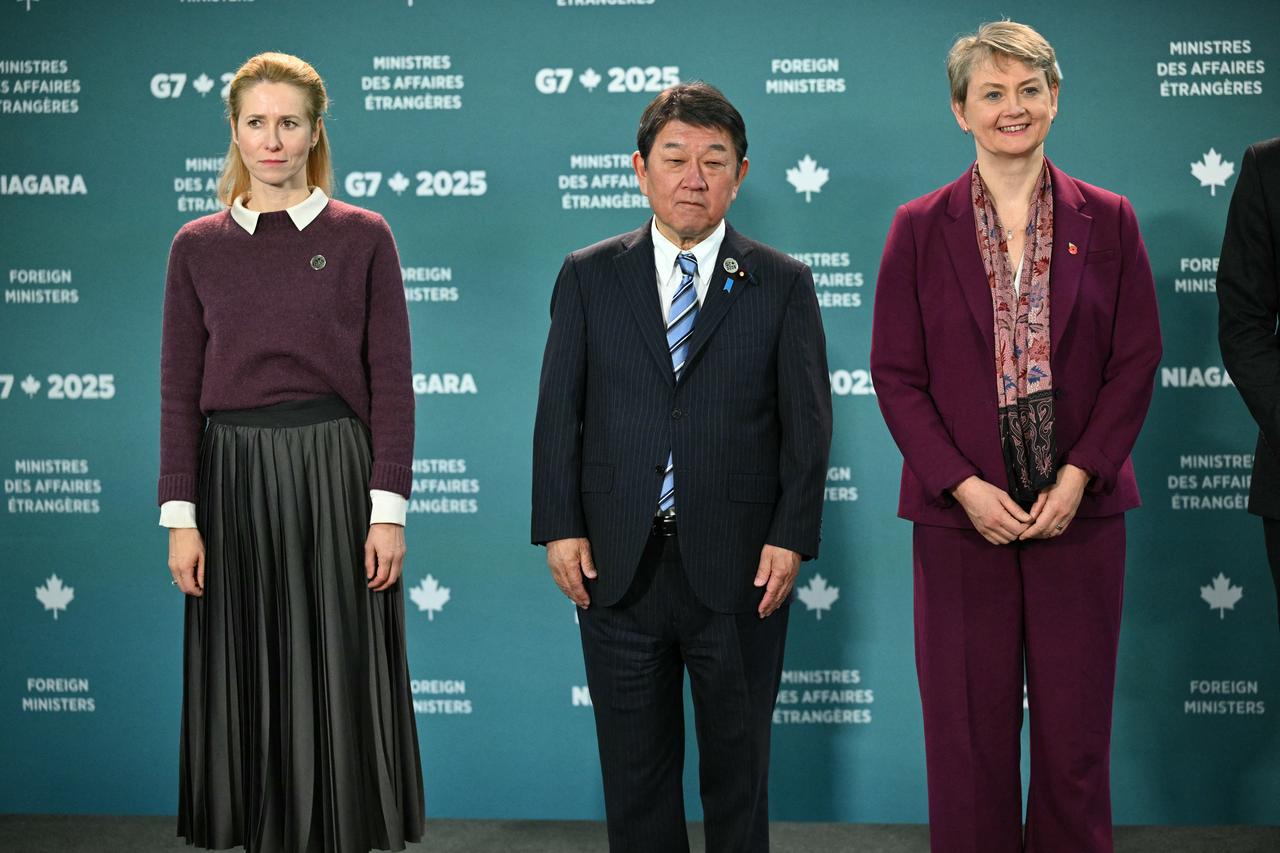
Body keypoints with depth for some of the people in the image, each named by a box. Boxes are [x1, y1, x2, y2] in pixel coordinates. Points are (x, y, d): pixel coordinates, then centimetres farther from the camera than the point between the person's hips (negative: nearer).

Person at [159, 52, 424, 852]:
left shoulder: (363, 237, 1)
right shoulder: (198, 246, 6)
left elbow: (391, 382, -2)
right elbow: (180, 389, 5)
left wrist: (389, 510, -8)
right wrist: (181, 517, -2)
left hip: (333, 471, -2)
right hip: (234, 479, 2)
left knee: (341, 684, 2)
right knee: (249, 688, 7)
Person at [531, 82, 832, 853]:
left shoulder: (783, 284, 3)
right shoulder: (588, 277, 6)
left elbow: (807, 421, 0)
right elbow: (559, 409, 3)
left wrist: (791, 537, -8)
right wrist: (560, 527, -5)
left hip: (738, 567, -1)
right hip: (617, 565, 1)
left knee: (738, 762, 11)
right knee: (634, 766, 10)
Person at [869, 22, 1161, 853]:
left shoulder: (1107, 221, 5)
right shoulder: (920, 228, 3)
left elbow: (1137, 359, 2)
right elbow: (896, 374, 0)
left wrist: (1078, 476, -9)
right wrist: (964, 485, -11)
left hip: (1079, 507, 1)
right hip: (961, 513, 0)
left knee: (1076, 726, 7)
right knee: (970, 731, 5)